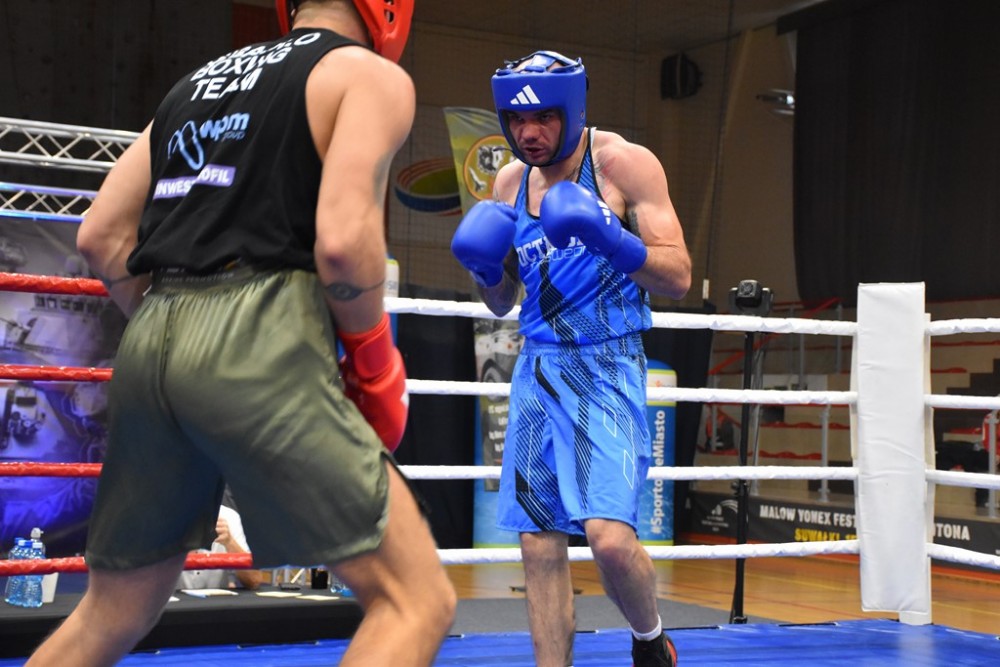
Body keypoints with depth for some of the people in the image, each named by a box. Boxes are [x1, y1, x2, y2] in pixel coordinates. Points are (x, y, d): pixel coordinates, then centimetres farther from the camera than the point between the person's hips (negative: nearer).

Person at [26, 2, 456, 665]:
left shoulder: (199, 81, 24)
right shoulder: (373, 76, 5)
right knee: (418, 601, -2)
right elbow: (344, 239, -11)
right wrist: (374, 361, 3)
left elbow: (102, 236, 18)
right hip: (261, 348, -7)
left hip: (148, 341, 7)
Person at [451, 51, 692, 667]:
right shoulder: (511, 182, 10)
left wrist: (608, 237, -24)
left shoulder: (625, 164, -6)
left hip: (607, 368, -5)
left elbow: (679, 277, -9)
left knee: (610, 536, -17)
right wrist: (484, 265, -4)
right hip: (537, 368, 6)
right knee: (540, 548, 2)